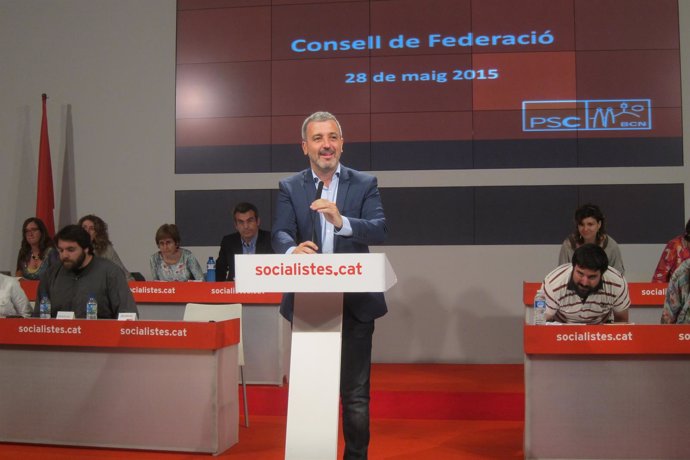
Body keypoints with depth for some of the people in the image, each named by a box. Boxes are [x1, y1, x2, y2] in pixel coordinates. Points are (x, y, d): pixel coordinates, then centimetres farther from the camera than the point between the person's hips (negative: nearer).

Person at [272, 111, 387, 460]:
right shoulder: (289, 188, 5)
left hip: (355, 303, -1)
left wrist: (341, 221, -30)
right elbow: (280, 235, -9)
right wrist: (293, 250, -33)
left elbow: (379, 231, -11)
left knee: (355, 393, 7)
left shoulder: (365, 184, 3)